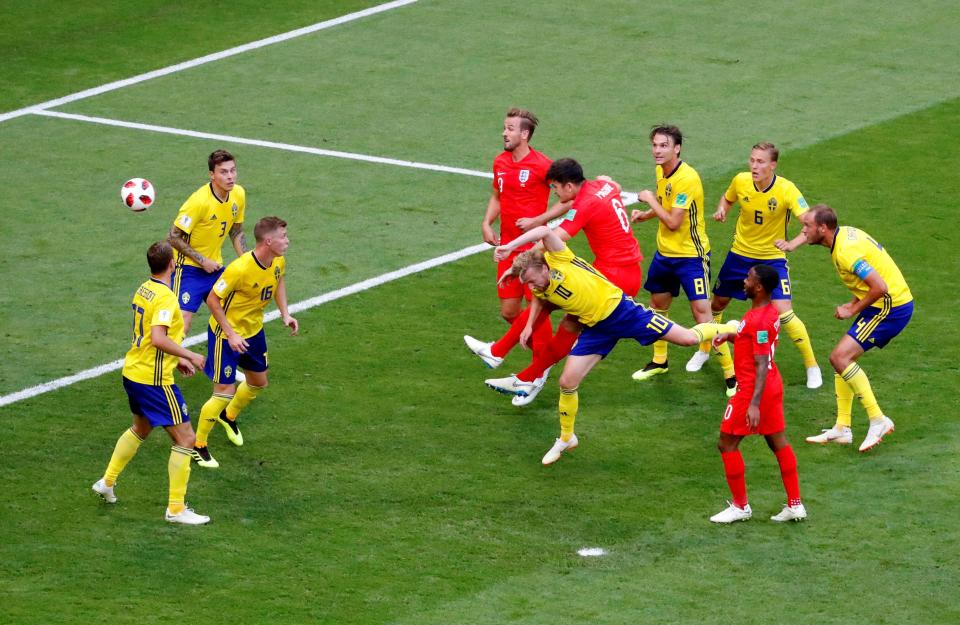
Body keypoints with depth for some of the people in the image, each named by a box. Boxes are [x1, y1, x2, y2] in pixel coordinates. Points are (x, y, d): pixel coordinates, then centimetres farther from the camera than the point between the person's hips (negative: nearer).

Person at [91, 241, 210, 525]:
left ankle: (107, 482, 39)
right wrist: (190, 356, -21)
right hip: (154, 380, -9)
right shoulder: (165, 297, -21)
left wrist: (176, 359, 18)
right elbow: (159, 339, -32)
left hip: (134, 372, 10)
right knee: (185, 438, -3)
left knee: (141, 428, 32)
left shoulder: (144, 289, 8)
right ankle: (176, 509, -2)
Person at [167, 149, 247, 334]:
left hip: (215, 267, 7)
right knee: (182, 322, -15)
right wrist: (202, 261, -17)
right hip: (188, 269, -7)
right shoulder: (199, 201, -24)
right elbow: (174, 237, -19)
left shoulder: (239, 194, -2)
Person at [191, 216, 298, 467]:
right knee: (225, 392, -7)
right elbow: (212, 299, -25)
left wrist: (285, 314, 2)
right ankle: (198, 445, 11)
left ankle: (229, 417, 52)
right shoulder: (240, 269, -34)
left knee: (258, 383, 23)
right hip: (226, 333, -8)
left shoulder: (278, 261, -10)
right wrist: (231, 335, -26)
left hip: (254, 331, 8)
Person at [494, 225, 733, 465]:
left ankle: (724, 329, 28)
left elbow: (545, 231, -40)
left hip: (618, 308, -6)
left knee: (688, 338, -3)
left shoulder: (558, 260, -21)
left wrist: (509, 247, -42)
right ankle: (566, 439, 20)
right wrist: (529, 326, 12)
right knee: (567, 382, -2)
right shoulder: (540, 292, -2)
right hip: (596, 329, 6)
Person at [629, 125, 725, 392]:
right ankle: (659, 361, 40)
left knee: (702, 312, -12)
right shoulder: (661, 171, 3)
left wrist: (650, 200, -14)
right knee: (657, 305, 20)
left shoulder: (686, 178, -24)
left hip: (691, 255, -9)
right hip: (665, 252, 9)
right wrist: (644, 214, 2)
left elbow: (673, 222, -25)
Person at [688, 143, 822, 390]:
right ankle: (705, 350, 46)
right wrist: (722, 210, -13)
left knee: (784, 313, -17)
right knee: (717, 303, 18)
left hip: (772, 258, -4)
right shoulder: (740, 181, -13)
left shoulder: (786, 190, -25)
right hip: (740, 254, 4)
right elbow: (727, 199, 10)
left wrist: (792, 244, -47)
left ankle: (812, 366, 1)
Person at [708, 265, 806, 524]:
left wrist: (754, 404, -29)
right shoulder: (771, 312, 6)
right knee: (778, 443, 14)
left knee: (727, 444, 3)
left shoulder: (758, 320, -24)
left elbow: (762, 365, -27)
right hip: (773, 386, 10)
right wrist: (731, 336, 8)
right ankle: (795, 504, 16)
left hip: (753, 389, -10)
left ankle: (740, 507, 10)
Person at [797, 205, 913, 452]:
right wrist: (855, 302, 12)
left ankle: (878, 420, -11)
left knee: (840, 357, -14)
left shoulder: (846, 252, -23)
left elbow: (880, 287, -27)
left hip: (891, 308, -10)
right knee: (843, 358, 12)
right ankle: (842, 428, 16)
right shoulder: (846, 233, 8)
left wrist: (853, 309, -13)